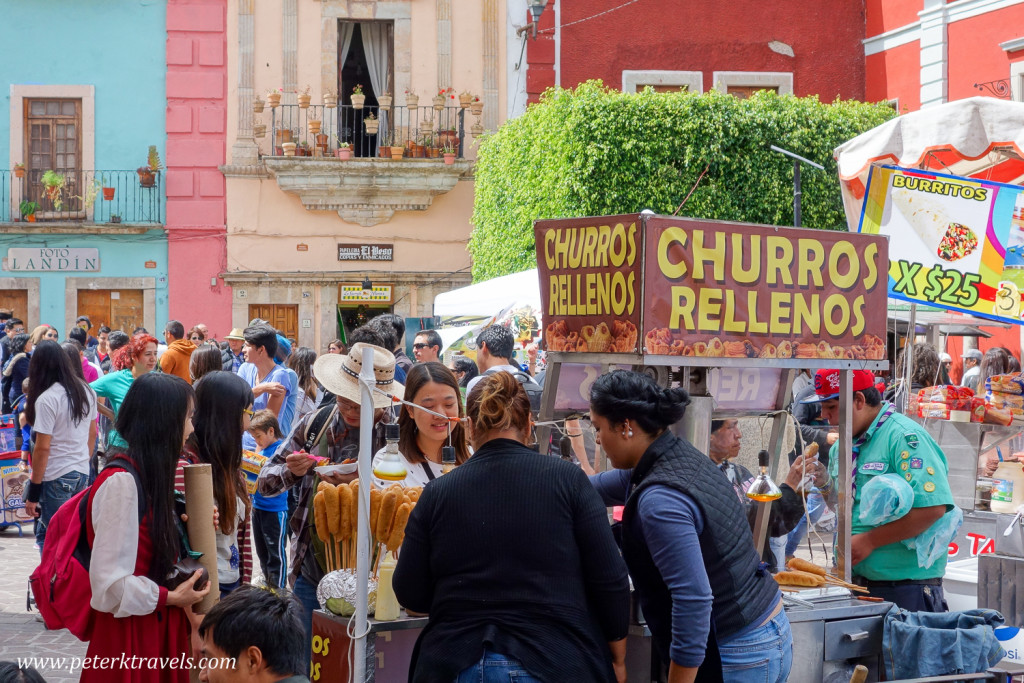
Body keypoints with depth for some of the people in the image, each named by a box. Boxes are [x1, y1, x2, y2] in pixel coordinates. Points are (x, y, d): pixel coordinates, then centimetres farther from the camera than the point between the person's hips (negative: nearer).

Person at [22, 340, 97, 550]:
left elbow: (42, 448, -15)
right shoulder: (86, 391, 6)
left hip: (57, 477, -7)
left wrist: (33, 492, -11)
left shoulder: (47, 399, -15)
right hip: (82, 473, 7)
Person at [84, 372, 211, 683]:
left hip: (156, 630, 9)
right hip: (130, 637, -9)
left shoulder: (148, 477, 9)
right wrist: (171, 598, -12)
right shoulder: (121, 483, -20)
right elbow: (110, 585, -24)